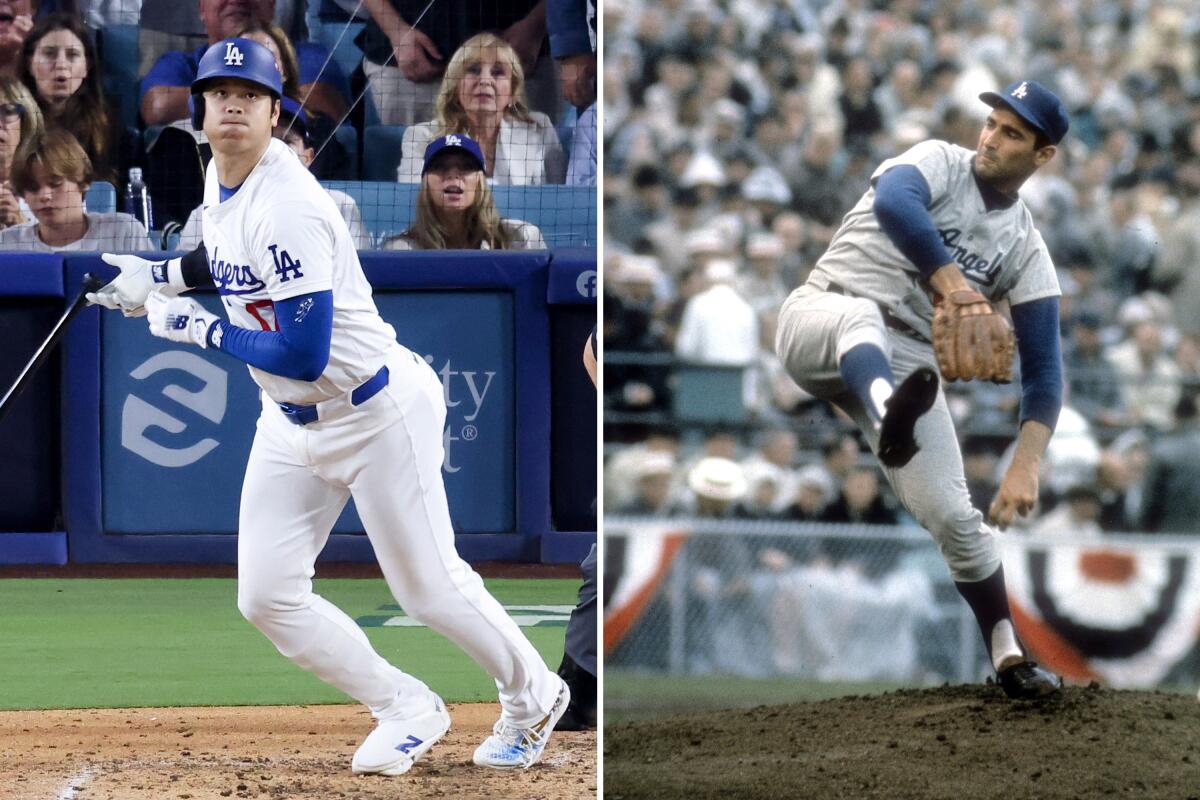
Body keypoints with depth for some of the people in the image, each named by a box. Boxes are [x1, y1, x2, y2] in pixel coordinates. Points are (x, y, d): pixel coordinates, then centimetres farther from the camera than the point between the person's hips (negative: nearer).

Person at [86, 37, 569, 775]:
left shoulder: (288, 209, -29)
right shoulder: (223, 177, 0)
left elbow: (303, 354, -31)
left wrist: (197, 327, -20)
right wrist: (162, 278, 8)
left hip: (378, 415, -9)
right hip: (292, 425, 9)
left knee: (430, 589, 3)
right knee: (267, 598, 2)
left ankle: (532, 697, 29)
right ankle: (407, 712, 19)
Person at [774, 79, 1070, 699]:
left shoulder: (1026, 252, 5)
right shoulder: (940, 164, -4)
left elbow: (1043, 369, -2)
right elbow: (893, 202, -29)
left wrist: (1025, 467, -18)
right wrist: (954, 287, -43)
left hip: (905, 364, 4)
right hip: (818, 322, -4)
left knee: (954, 517, -6)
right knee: (860, 313, -40)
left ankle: (1008, 658, 11)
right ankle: (890, 420, -73)